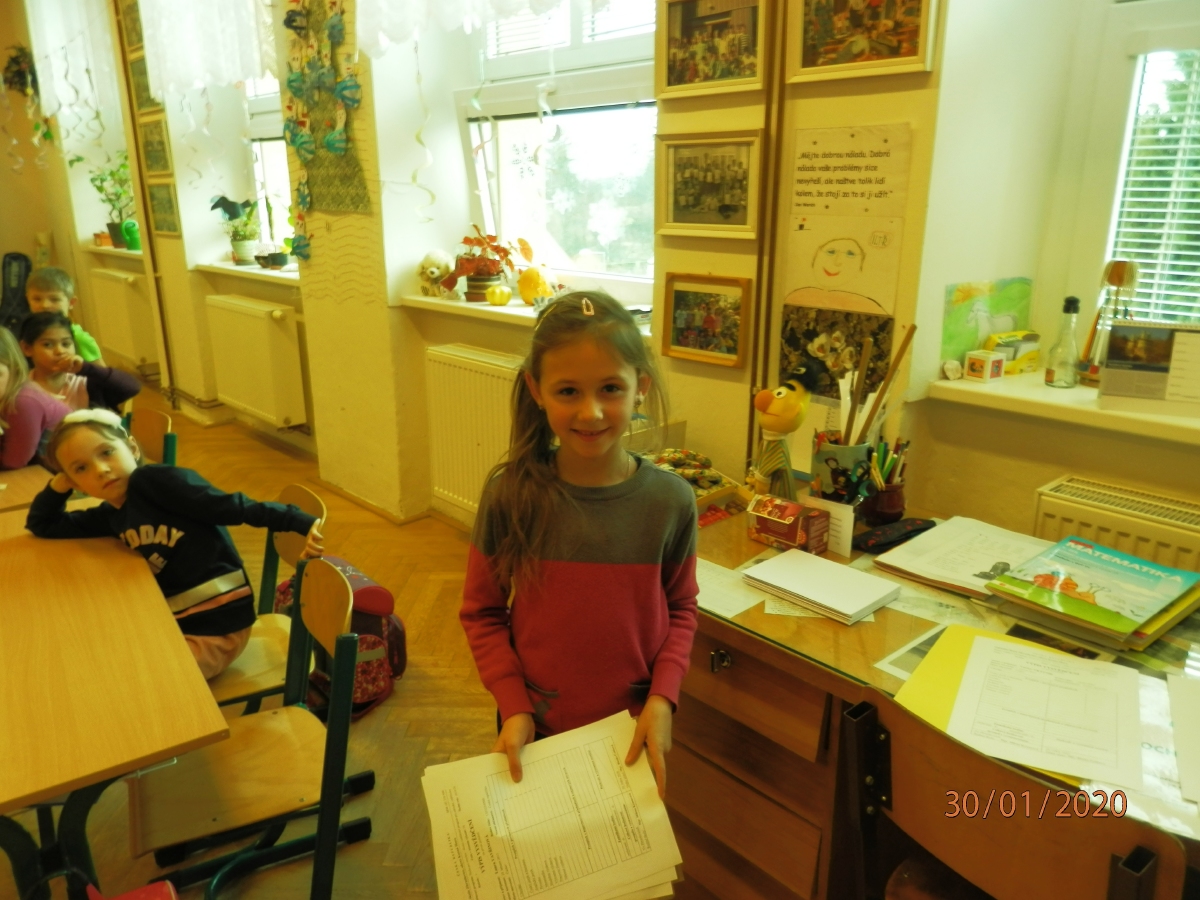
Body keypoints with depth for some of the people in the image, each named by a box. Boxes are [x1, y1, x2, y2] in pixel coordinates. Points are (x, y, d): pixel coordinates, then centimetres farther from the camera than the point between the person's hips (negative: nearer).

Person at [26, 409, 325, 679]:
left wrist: (301, 522, -26)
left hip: (213, 630, -8)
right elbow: (40, 525, 23)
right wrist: (59, 485, 7)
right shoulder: (111, 516, 8)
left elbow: (236, 507, -20)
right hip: (169, 624, 9)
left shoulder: (155, 480, -16)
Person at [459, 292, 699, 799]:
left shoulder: (671, 501, -14)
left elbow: (680, 608, 0)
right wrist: (514, 706, -15)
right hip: (535, 731, 0)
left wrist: (662, 698, -12)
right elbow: (482, 613, -5)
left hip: (633, 730, 1)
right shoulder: (510, 495, -16)